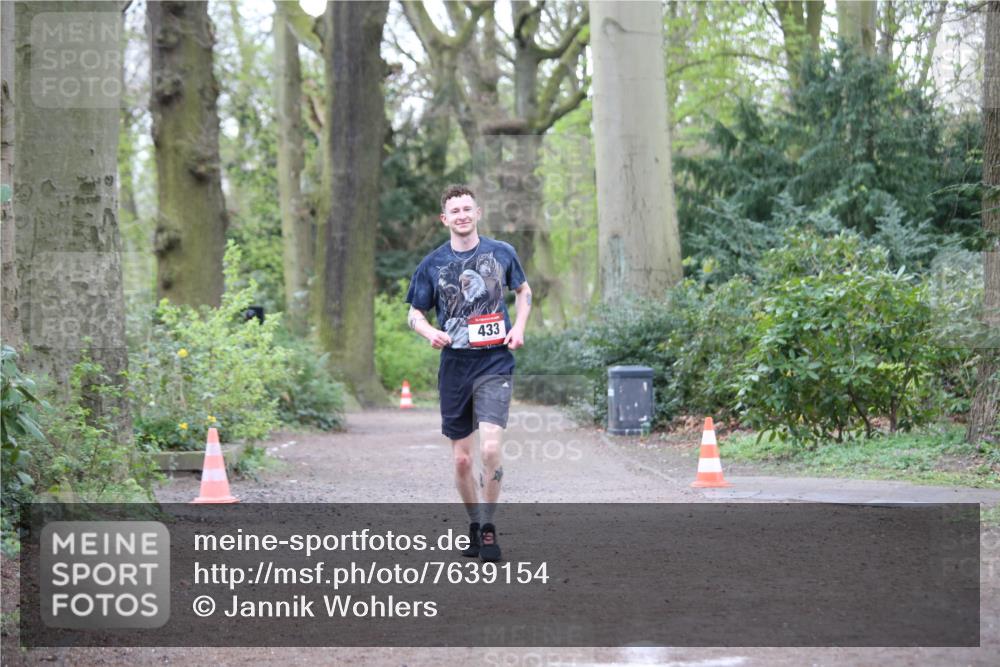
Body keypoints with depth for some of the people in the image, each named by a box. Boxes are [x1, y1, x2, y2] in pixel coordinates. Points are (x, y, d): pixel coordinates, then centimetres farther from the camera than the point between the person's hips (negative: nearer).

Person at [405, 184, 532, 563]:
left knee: (490, 449, -18)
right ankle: (474, 524, 26)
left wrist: (519, 326, 3)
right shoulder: (432, 264, 3)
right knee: (461, 460, 6)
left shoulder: (501, 253, 4)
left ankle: (488, 526, -2)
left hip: (495, 364, -2)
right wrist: (430, 332, -12)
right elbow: (414, 314, 10)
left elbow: (523, 291, 20)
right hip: (454, 366, 2)